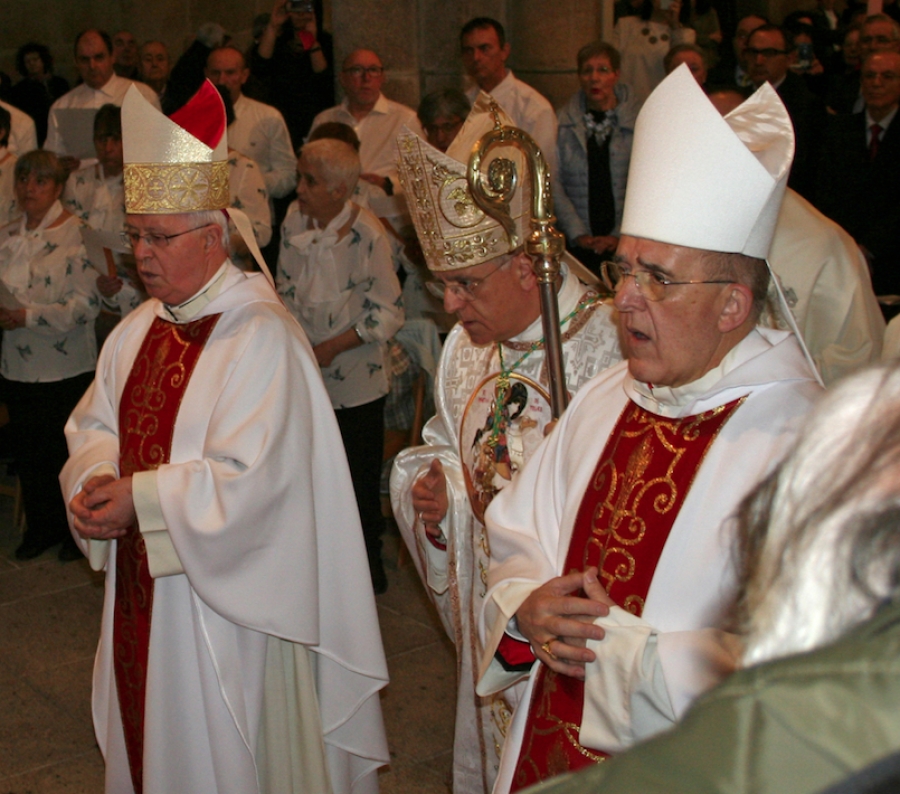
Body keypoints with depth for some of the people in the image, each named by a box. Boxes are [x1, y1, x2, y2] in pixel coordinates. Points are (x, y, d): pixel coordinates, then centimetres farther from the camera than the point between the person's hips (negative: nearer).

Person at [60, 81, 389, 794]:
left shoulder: (262, 338, -18)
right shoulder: (138, 331, 8)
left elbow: (252, 479, -24)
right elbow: (93, 427, 12)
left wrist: (141, 496, -20)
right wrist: (96, 483, -10)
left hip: (222, 595, -7)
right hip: (140, 589, 8)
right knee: (147, 737, 21)